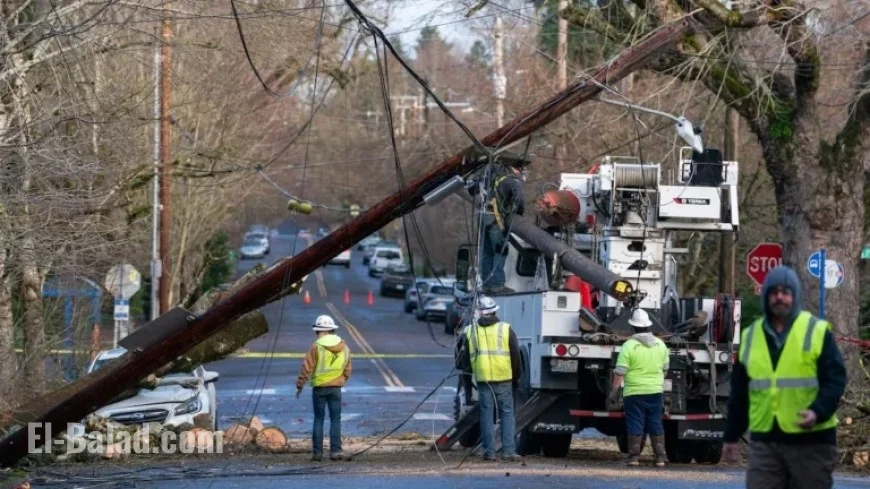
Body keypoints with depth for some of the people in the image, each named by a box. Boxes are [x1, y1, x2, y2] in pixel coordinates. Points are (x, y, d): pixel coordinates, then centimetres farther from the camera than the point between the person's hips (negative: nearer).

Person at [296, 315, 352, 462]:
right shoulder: (344, 348, 2)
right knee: (335, 420, 6)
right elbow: (347, 371, 10)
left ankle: (317, 452, 4)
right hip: (336, 388, 2)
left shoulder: (316, 347, -12)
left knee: (318, 419, 5)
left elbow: (306, 368, -10)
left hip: (319, 388, -2)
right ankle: (335, 450, -3)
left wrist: (300, 385, -1)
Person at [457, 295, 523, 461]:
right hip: (504, 379, -2)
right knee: (507, 414, 3)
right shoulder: (506, 329, -2)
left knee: (486, 415, 7)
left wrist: (468, 369, 30)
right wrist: (517, 377, 14)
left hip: (483, 379, 2)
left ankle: (489, 451, 5)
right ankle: (508, 451, -3)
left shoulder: (470, 331, 4)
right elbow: (516, 356, 2)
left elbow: (464, 360, 10)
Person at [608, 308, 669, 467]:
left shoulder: (629, 346, -11)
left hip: (634, 392, -4)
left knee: (635, 425, 0)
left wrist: (614, 390, -5)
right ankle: (660, 457, 7)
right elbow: (665, 368, 16)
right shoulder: (660, 345, 6)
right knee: (656, 425, 8)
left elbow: (620, 372, -12)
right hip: (655, 391, 4)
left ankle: (634, 457, -1)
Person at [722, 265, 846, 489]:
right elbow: (739, 392, 17)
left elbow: (835, 380, -6)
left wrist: (818, 412, -24)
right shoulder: (750, 336, 12)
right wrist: (731, 436, 15)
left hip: (811, 440, -3)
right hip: (764, 440, 3)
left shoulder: (818, 332, -1)